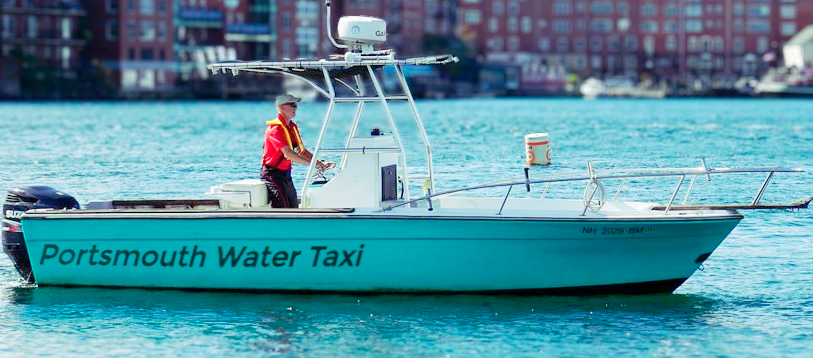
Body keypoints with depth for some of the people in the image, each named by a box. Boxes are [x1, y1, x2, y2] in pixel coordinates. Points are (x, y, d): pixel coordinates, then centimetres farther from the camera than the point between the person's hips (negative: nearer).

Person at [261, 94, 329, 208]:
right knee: (281, 206, -22)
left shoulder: (292, 127, 12)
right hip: (272, 173, -9)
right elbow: (288, 154, -29)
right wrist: (312, 163, -34)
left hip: (285, 173, 9)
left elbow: (302, 151, 12)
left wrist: (321, 164, -2)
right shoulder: (275, 129, -18)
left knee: (294, 207, 7)